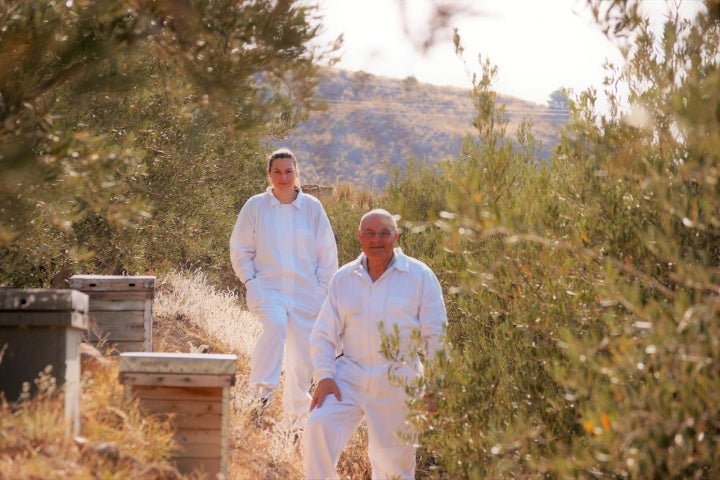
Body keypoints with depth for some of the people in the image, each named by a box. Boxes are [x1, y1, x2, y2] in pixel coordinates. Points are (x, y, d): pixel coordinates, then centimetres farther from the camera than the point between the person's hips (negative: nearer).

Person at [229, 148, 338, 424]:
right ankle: (262, 389, -25)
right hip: (267, 288, -2)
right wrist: (250, 282, -4)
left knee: (303, 357, 3)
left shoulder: (312, 207, 4)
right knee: (276, 324, -34)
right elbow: (240, 250, 8)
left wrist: (322, 288, 3)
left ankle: (297, 414, 21)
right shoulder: (255, 206, 2)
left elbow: (327, 253, 10)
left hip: (305, 293, 2)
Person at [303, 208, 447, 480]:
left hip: (397, 383, -2)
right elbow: (323, 335, 10)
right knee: (318, 428, -21)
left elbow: (436, 335, 0)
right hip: (348, 378, 2)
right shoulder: (343, 278, 8)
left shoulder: (419, 276, 0)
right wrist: (324, 376, -4)